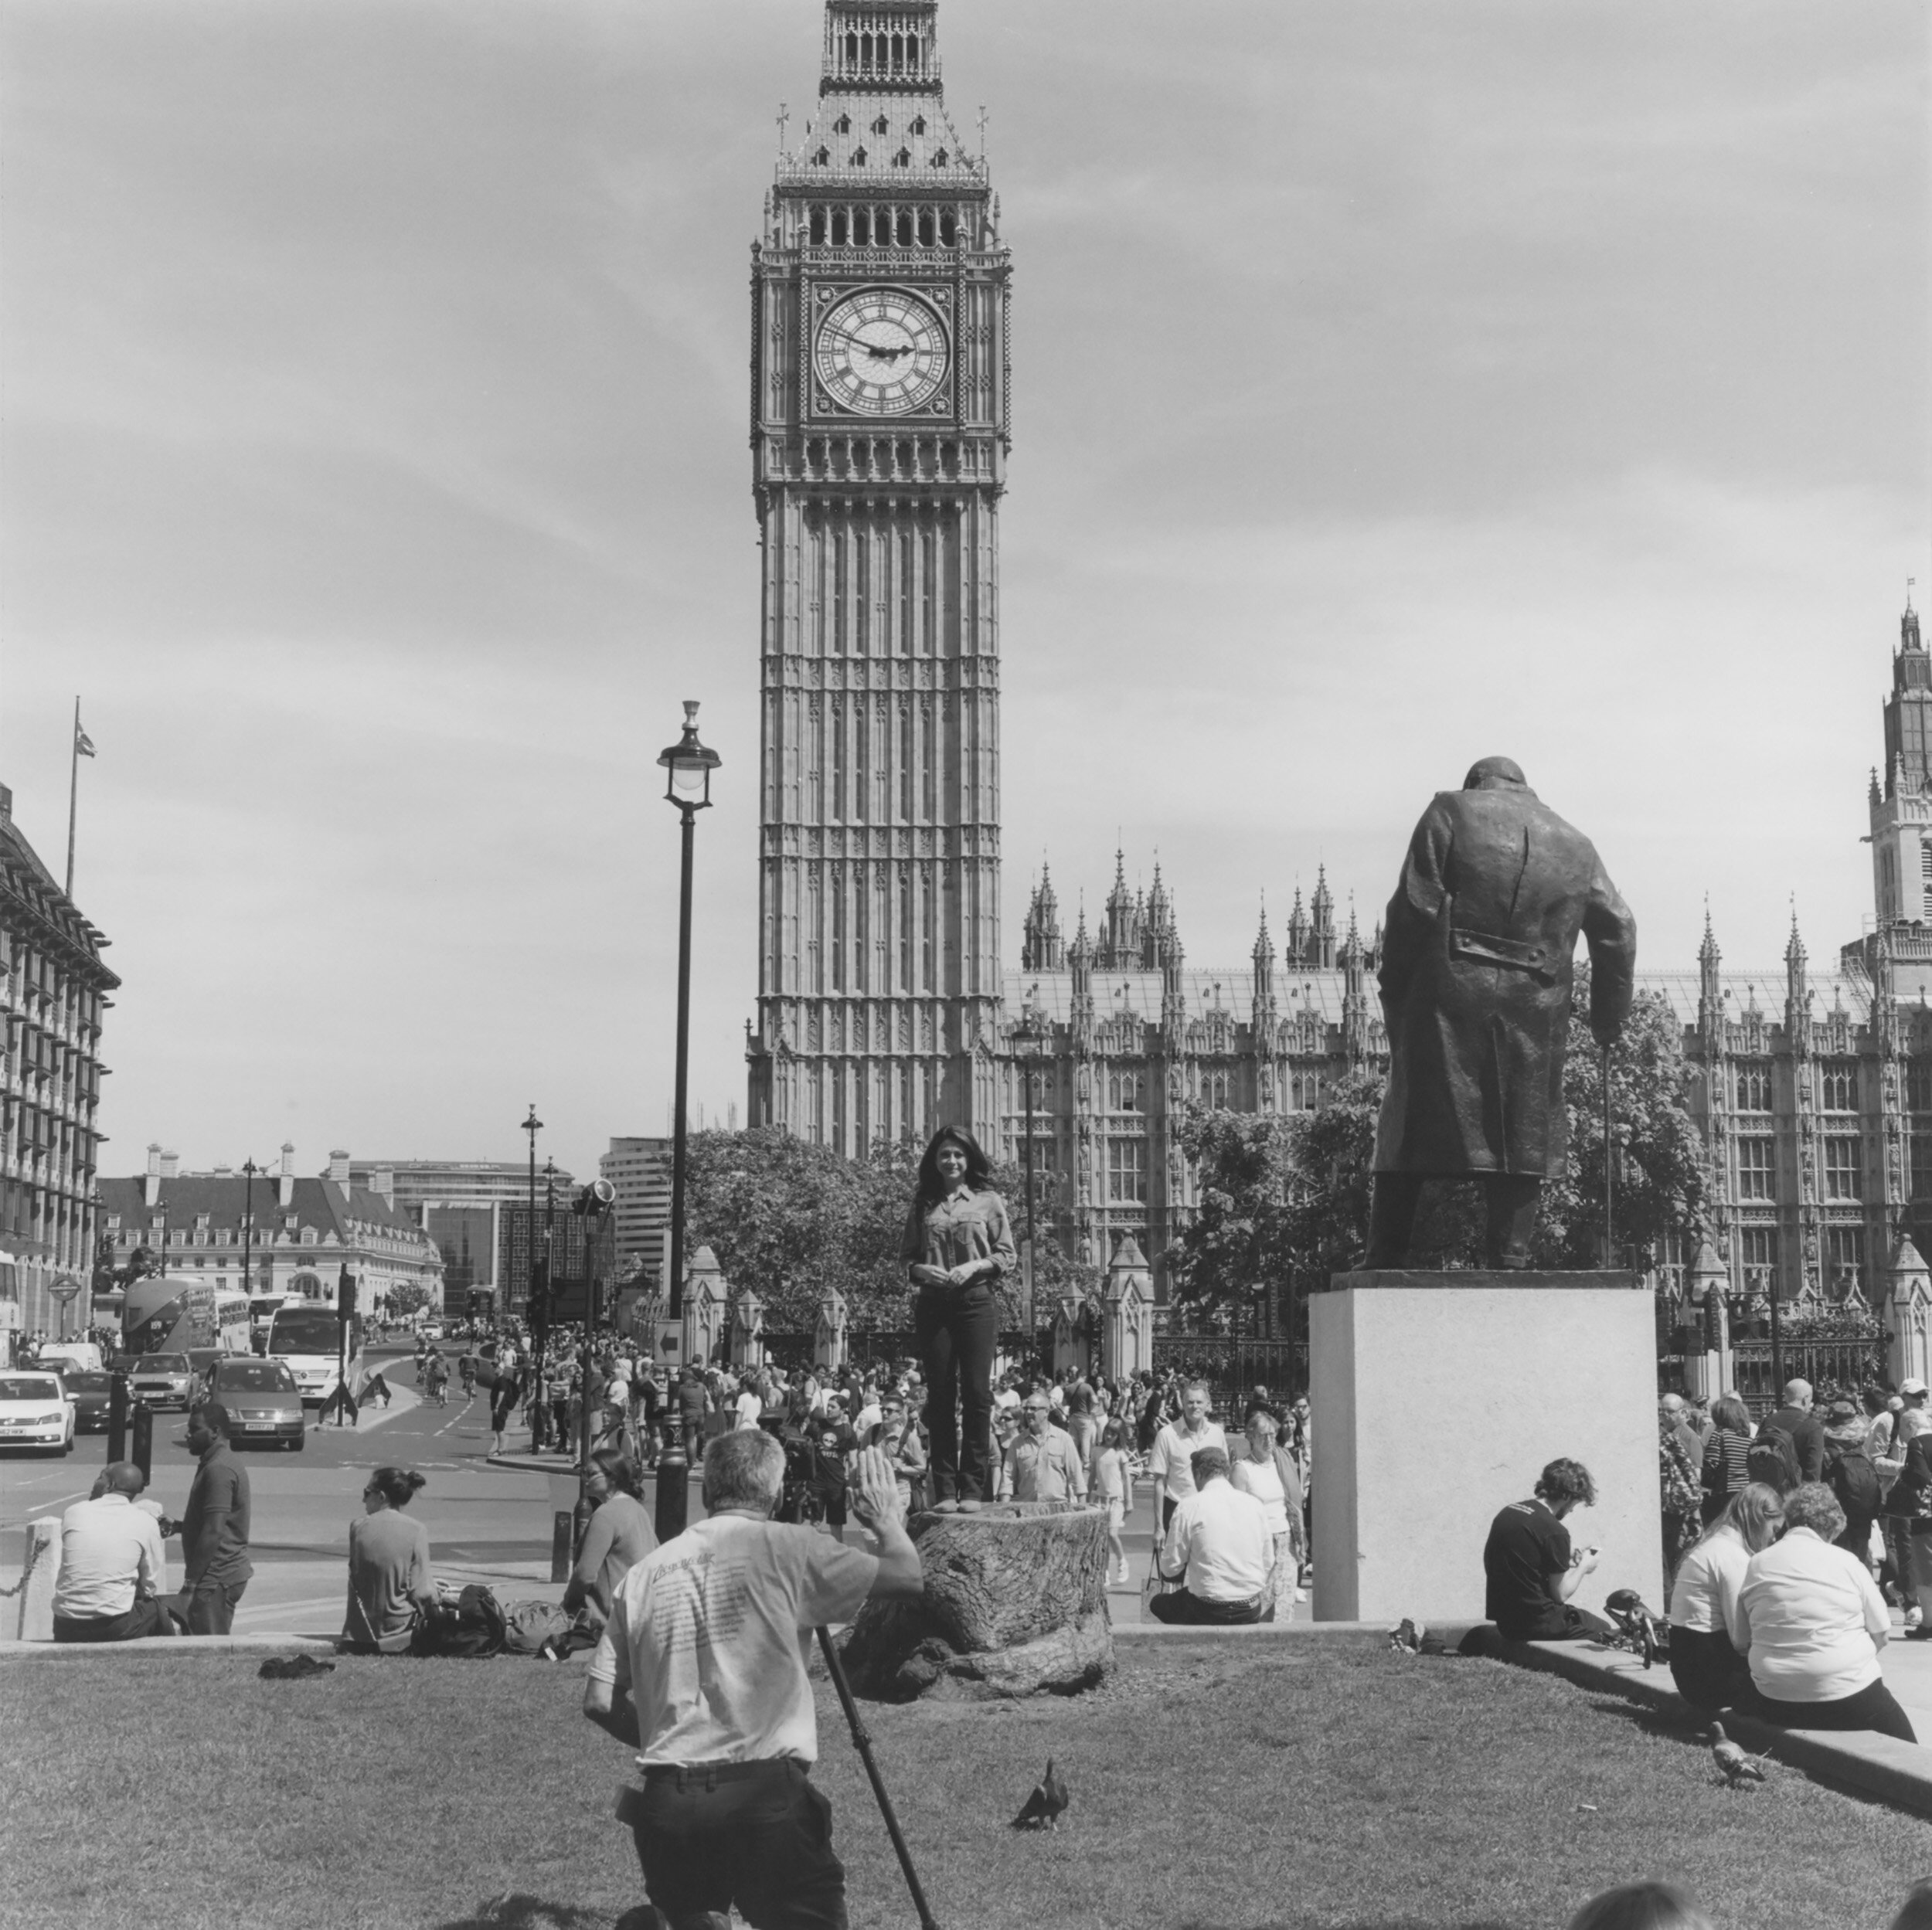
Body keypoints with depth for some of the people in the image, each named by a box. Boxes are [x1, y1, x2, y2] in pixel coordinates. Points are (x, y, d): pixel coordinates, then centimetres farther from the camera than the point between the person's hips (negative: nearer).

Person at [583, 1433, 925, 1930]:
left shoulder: (644, 1575, 10)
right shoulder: (785, 1549, -2)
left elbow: (600, 1704, 11)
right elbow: (908, 1577, 2)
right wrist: (886, 1518, 21)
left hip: (666, 1801, 4)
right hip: (765, 1795, -4)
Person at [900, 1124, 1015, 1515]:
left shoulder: (988, 1201, 7)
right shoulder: (923, 1205, 12)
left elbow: (1008, 1256, 4)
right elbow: (906, 1259, 12)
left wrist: (975, 1267, -11)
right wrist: (922, 1270, -8)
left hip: (977, 1300, -2)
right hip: (934, 1303, 2)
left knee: (976, 1392, -5)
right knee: (940, 1394, 1)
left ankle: (973, 1489, -2)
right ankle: (945, 1490, 4)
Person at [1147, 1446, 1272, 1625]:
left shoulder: (1190, 1506, -8)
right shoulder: (1255, 1504, 4)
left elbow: (1170, 1569, -4)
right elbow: (1268, 1562, 9)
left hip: (1209, 1610, -4)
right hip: (1251, 1612, 4)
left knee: (1156, 1604, 21)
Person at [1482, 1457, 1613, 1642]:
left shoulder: (1507, 1513, 6)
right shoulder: (1554, 1531, -18)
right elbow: (1560, 1594, -11)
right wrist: (1583, 1567, 6)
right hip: (1535, 1623, -8)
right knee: (1602, 1630, 11)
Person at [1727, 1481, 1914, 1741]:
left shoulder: (1756, 1564, 3)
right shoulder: (1846, 1563, -3)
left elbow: (1738, 1641, 5)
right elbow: (1882, 1633, 3)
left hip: (1775, 1701, 2)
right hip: (1847, 1692, -2)